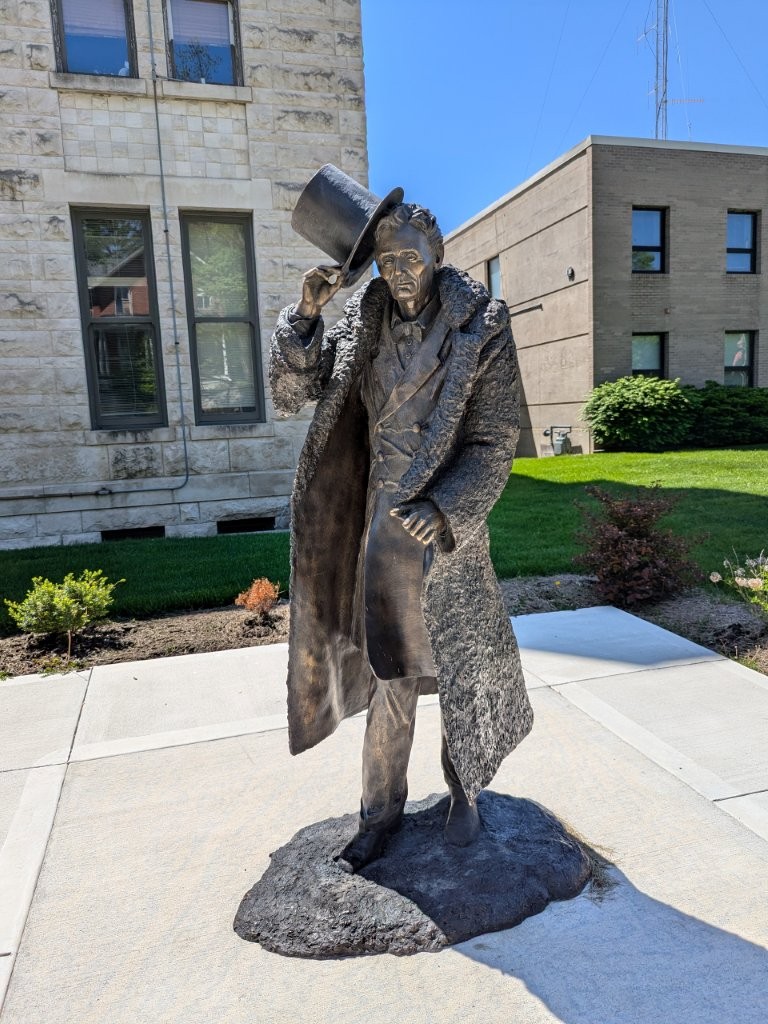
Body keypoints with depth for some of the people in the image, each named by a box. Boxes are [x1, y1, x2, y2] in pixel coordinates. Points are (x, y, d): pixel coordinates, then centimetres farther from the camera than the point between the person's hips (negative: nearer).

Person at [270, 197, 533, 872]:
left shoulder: (481, 331, -8)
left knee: (461, 664, 12)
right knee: (390, 673, 11)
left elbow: (494, 444, -10)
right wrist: (305, 315, -16)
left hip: (448, 525, -2)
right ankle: (382, 810, 29)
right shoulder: (364, 324, 1)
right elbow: (292, 392, -1)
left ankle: (464, 791, 37)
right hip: (383, 523, 3)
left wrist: (444, 509, -24)